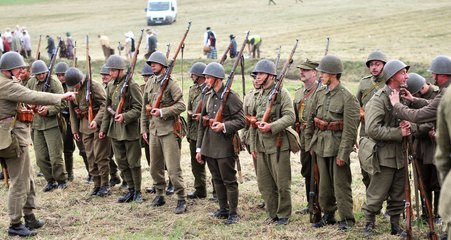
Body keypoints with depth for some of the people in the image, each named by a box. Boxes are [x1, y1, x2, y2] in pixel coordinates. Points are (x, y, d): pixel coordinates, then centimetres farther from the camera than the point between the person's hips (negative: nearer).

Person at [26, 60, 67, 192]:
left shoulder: (54, 84, -8)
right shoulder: (31, 83, 6)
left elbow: (61, 104, -11)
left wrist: (48, 110, -26)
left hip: (51, 124, -5)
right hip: (37, 125, 5)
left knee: (55, 157, -3)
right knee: (41, 158, 8)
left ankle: (62, 181, 15)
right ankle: (51, 181, 23)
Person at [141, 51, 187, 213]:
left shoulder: (171, 84, -9)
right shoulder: (149, 84, 11)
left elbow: (181, 106, -15)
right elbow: (145, 108, 17)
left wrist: (163, 112, -22)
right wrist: (144, 128, 14)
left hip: (169, 131, -7)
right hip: (153, 131, 7)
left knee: (173, 168, -8)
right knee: (155, 167, 14)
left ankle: (181, 200, -1)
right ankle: (159, 195, 30)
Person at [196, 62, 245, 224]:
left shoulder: (230, 96, -10)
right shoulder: (208, 97, 11)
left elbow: (241, 121, -13)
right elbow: (202, 123, 15)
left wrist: (224, 126, -27)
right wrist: (199, 148, 14)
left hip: (225, 147, -7)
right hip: (209, 146, 7)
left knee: (229, 180, 0)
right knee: (217, 179, 15)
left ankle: (233, 213, 9)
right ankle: (223, 208, 27)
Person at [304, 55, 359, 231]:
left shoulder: (347, 98, -14)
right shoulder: (319, 94, 7)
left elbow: (350, 129, -16)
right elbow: (311, 120, 14)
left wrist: (343, 153, -18)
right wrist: (309, 143, 11)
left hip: (338, 146, -6)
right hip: (321, 145, 6)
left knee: (341, 184, 0)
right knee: (324, 183, 14)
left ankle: (346, 219, 9)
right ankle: (328, 214, 27)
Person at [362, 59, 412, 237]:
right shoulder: (379, 99, -13)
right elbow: (372, 129, -22)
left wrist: (408, 127, -4)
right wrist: (398, 132, -19)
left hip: (401, 155, 7)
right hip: (384, 155, -7)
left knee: (398, 195, 14)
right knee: (377, 194, -1)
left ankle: (395, 225, 26)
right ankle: (369, 224, 15)